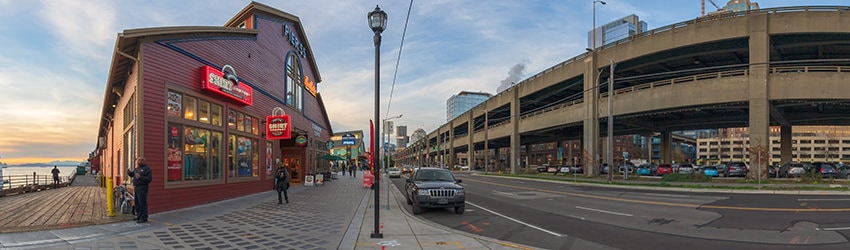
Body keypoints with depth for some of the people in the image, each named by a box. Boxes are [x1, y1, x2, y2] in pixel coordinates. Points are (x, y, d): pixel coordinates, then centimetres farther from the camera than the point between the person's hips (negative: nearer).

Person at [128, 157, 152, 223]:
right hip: (136, 187, 9)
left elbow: (149, 179, -15)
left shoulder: (147, 169, -7)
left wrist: (140, 177, -24)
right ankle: (139, 216, 25)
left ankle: (143, 218, -5)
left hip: (142, 188, -9)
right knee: (137, 203, 14)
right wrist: (129, 173, 5)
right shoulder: (137, 168, 19)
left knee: (142, 203, -8)